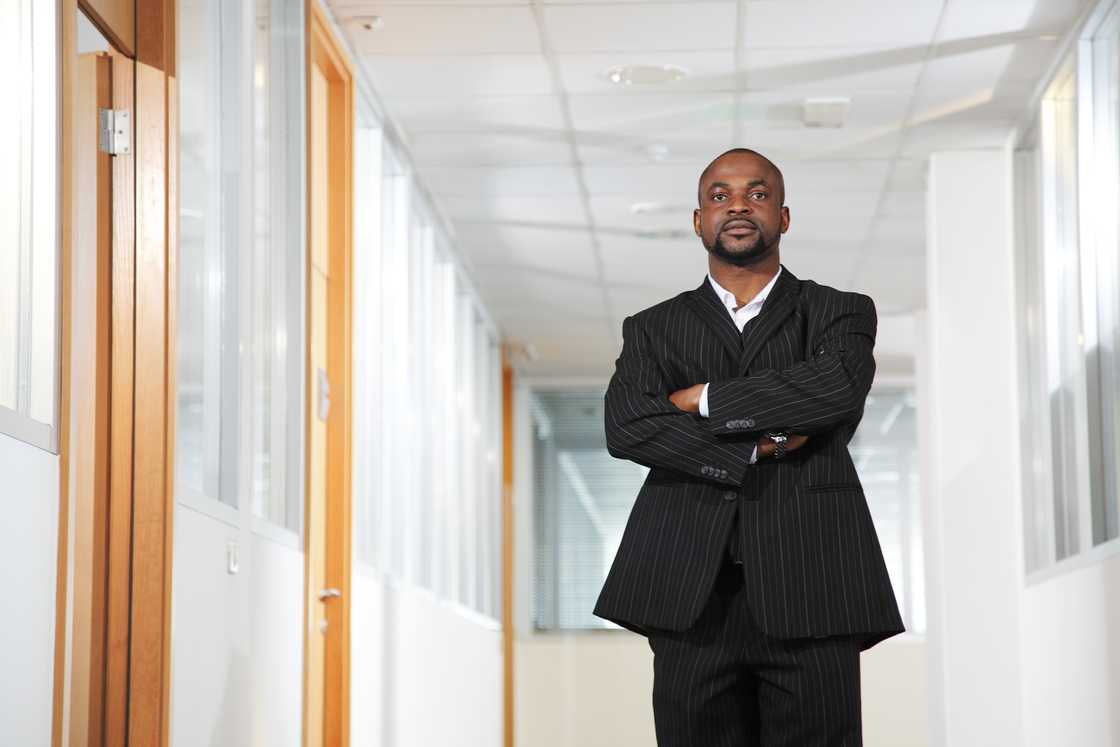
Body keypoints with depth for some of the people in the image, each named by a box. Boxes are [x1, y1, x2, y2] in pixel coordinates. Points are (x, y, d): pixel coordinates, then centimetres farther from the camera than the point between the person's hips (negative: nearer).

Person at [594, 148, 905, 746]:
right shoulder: (653, 330, 17)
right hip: (691, 596, 1)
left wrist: (704, 399, -4)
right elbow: (625, 427, -2)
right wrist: (756, 447, -10)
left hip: (808, 590, -1)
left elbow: (839, 386, -10)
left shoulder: (841, 313, 13)